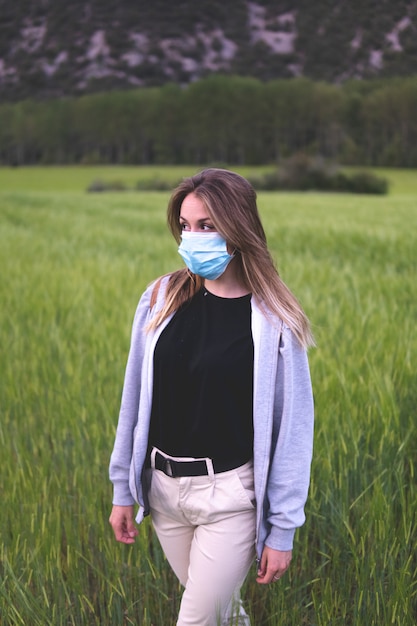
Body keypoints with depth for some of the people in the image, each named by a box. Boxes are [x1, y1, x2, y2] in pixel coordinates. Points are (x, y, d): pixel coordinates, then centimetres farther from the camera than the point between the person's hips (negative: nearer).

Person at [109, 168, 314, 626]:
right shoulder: (161, 299, -3)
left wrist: (283, 530, -6)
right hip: (163, 487, 4)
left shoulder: (273, 321, -12)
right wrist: (123, 489, 8)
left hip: (231, 495, -4)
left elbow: (293, 428, -7)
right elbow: (134, 399, 5)